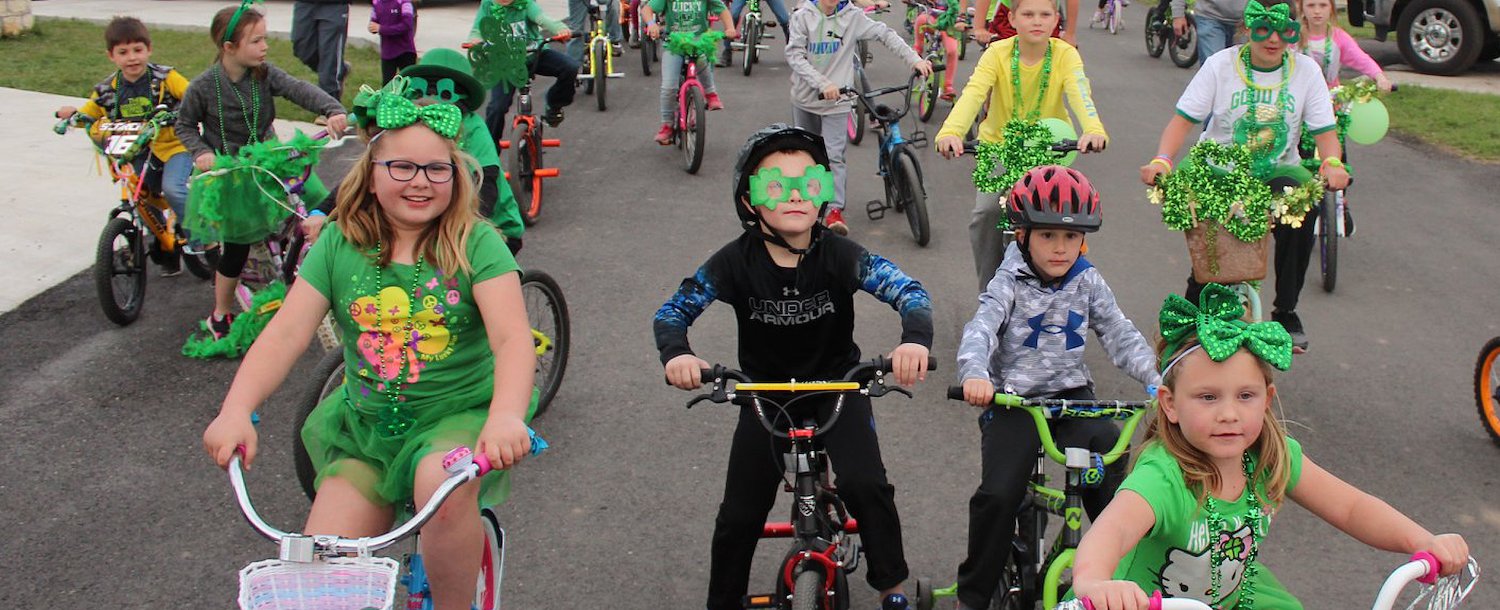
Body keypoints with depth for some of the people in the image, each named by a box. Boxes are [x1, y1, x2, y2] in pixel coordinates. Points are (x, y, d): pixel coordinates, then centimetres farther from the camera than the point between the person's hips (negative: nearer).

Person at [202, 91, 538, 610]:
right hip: (364, 428, 3)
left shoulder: (475, 244, -8)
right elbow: (285, 333, -8)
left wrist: (506, 416, -40)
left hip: (458, 416, -3)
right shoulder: (340, 245, 0)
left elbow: (512, 338, -21)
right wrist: (236, 410, -26)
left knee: (442, 483, -36)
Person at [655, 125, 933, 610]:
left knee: (865, 485, -22)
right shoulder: (736, 262, -16)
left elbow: (910, 292, -25)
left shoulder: (839, 255, -19)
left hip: (837, 387, -1)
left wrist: (915, 341, -46)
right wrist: (676, 355, -35)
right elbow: (672, 311, -13)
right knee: (739, 515, 1)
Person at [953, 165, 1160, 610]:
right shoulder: (1010, 284, -7)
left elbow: (1120, 335, 3)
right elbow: (980, 329, -21)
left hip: (1071, 394, 3)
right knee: (997, 495, -17)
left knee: (1113, 474, -18)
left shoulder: (1087, 282, 5)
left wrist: (1157, 376, -14)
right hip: (1012, 398, -3)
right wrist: (974, 373, -42)